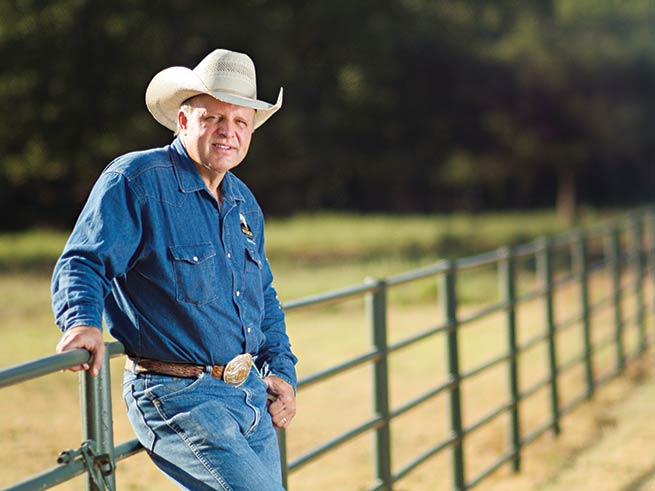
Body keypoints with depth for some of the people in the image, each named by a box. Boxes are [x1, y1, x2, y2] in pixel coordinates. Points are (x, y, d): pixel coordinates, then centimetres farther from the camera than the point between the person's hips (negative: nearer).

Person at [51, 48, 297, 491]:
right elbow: (83, 263, -14)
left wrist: (282, 370, 15)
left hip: (253, 396, 8)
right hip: (178, 399, -8)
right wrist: (82, 321, -34)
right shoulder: (135, 180, -7)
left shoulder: (244, 204, 15)